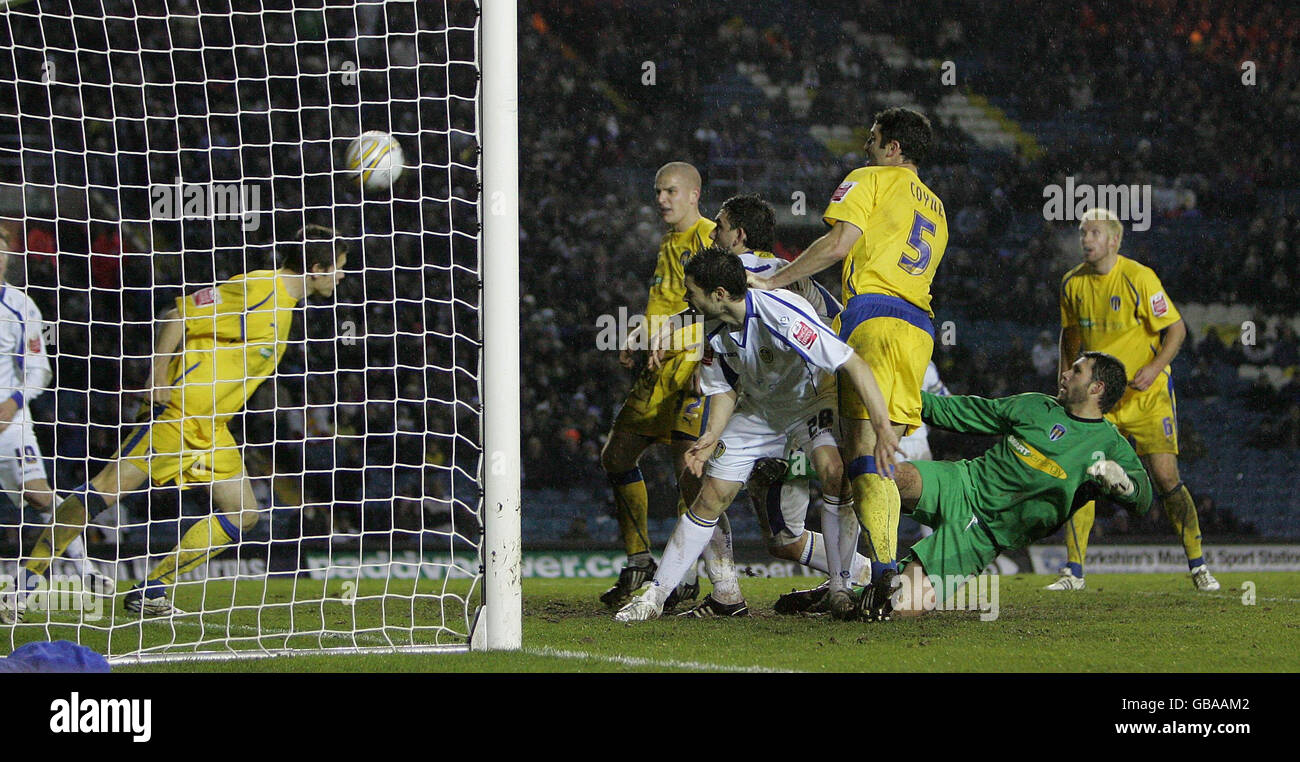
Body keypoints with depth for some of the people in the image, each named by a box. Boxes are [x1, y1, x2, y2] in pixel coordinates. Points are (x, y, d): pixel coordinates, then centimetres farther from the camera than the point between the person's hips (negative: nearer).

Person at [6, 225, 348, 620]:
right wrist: (159, 380, -18)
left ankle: (151, 592, 5)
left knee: (242, 514, 3)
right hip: (179, 410, -10)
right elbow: (178, 317, -16)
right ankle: (29, 573, -6)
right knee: (109, 488, -13)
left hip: (212, 426, 10)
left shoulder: (284, 301, 14)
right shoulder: (257, 290, -15)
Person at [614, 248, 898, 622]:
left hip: (814, 399, -6)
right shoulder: (715, 328, -13)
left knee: (833, 470, -33)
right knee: (712, 496, -2)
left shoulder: (782, 316, -36)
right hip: (758, 408, 6)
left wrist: (883, 426, -45)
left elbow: (855, 365, -38)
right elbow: (725, 388, 3)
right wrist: (711, 437, -16)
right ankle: (656, 594, 7)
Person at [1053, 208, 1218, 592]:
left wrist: (1155, 367, -23)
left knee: (1166, 477, -9)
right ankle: (1073, 571, -1)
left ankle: (1198, 566, 3)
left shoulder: (1139, 278, -13)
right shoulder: (1073, 283, 2)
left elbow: (1176, 329, -9)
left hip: (1146, 393, -4)